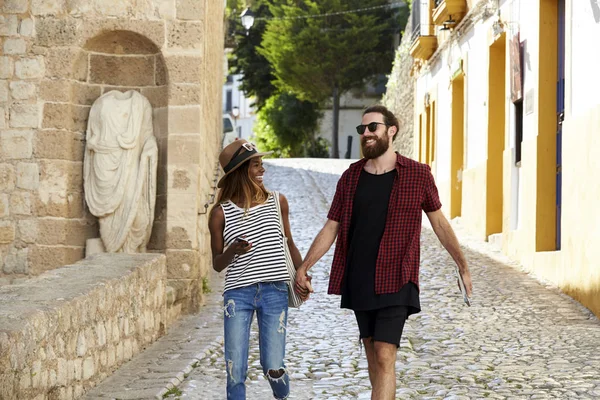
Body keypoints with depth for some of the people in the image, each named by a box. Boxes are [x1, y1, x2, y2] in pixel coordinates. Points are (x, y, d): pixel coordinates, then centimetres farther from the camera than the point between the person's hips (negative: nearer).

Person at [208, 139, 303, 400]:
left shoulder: (277, 202, 6)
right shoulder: (221, 213, 0)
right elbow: (217, 264, 6)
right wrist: (232, 251, -15)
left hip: (274, 292, 1)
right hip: (237, 294, -1)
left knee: (273, 369, -2)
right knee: (235, 372, -2)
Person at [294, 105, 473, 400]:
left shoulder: (418, 175, -3)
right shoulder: (350, 178, 5)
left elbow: (439, 222, 8)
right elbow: (330, 228, 8)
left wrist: (463, 267, 12)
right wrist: (303, 267, 1)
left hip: (396, 281, -4)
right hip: (358, 281, 4)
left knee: (384, 356, -13)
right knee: (372, 354, 11)